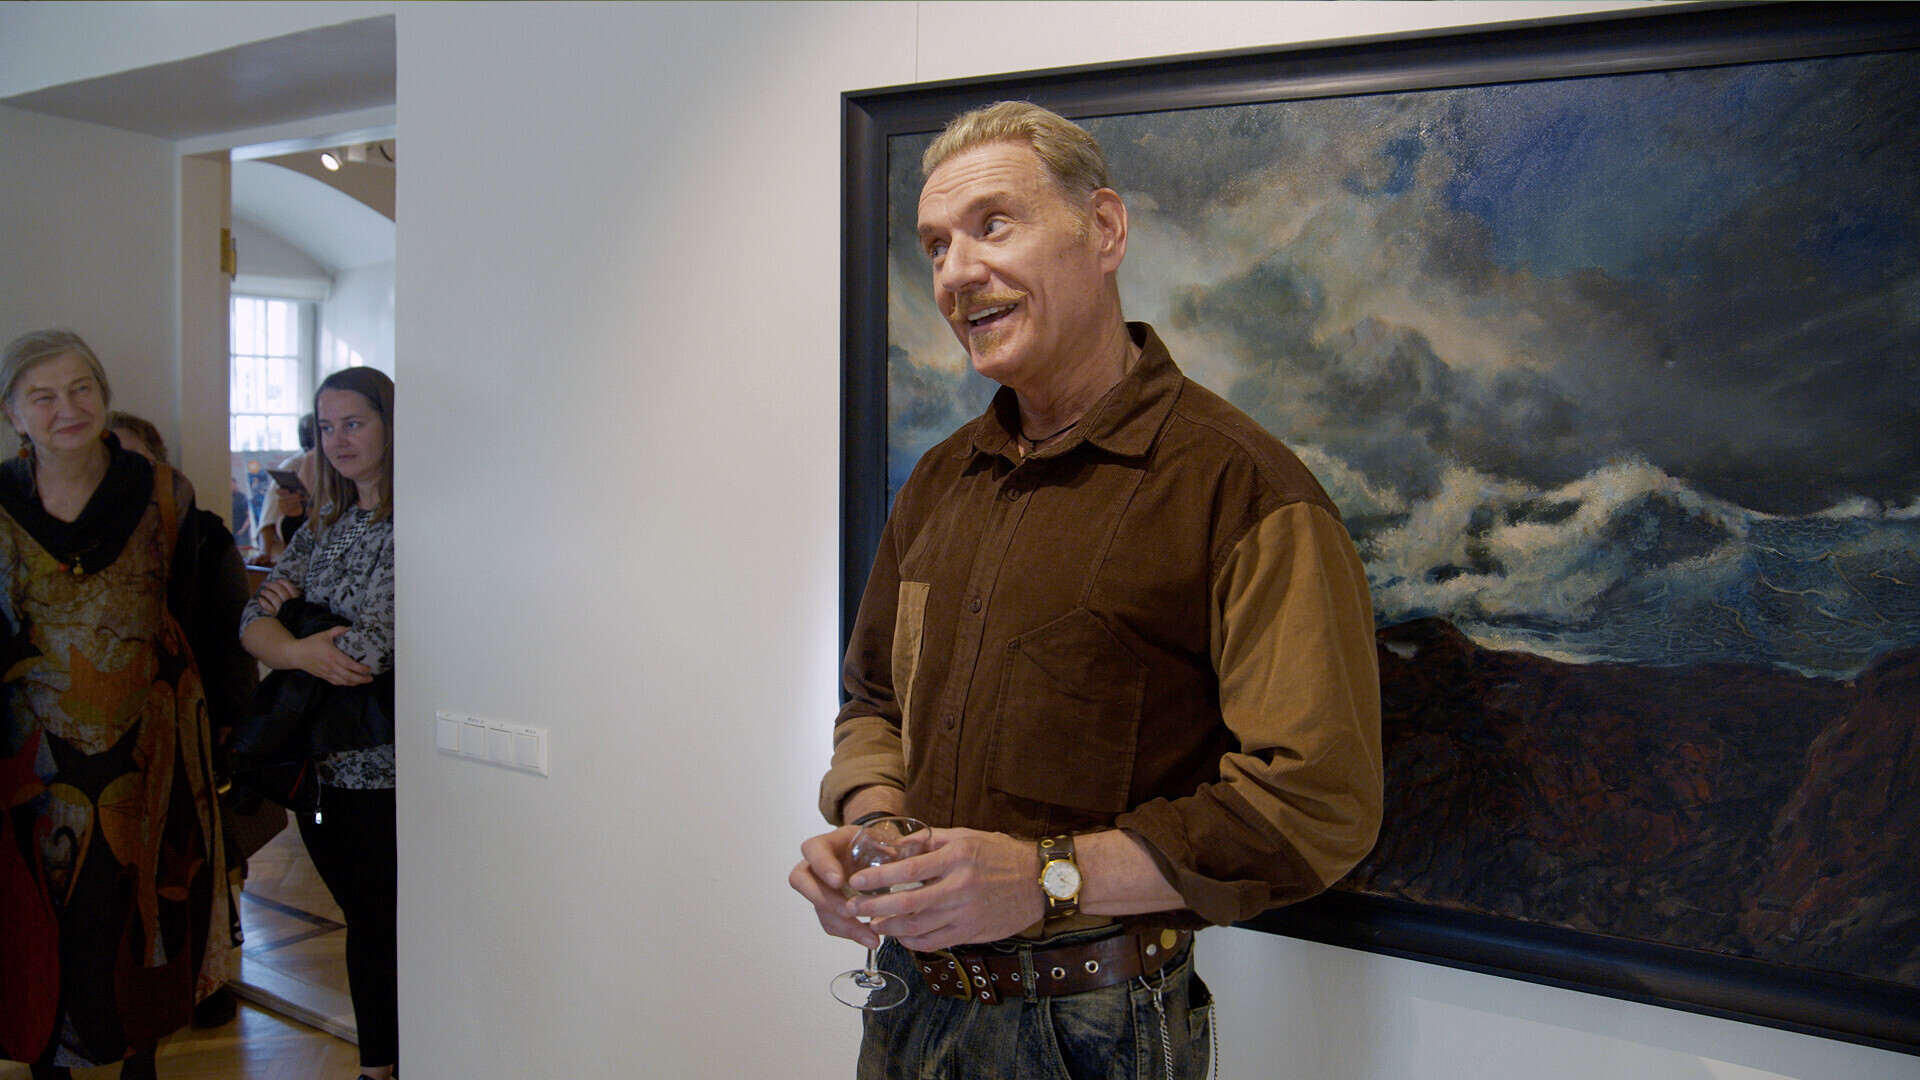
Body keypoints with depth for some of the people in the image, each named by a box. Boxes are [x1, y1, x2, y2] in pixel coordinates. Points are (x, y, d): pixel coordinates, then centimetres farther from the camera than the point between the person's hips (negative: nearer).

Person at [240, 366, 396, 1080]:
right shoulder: (322, 528, 12)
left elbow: (372, 644, -21)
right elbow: (251, 625, 4)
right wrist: (304, 652, -16)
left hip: (382, 772, -7)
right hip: (321, 765, 7)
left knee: (383, 930, 4)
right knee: (363, 923, 17)